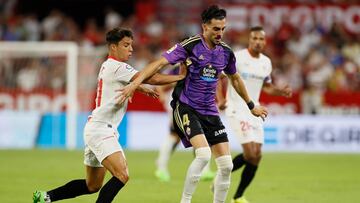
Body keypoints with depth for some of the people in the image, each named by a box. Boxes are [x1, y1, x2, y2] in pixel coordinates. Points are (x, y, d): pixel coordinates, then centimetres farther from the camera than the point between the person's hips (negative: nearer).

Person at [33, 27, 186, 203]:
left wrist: (142, 89, 31)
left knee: (92, 186, 16)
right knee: (122, 176, -23)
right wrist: (181, 76, -11)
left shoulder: (108, 66, 17)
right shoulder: (118, 67, -13)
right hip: (100, 130, -11)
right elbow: (152, 79, -19)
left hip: (96, 129, 11)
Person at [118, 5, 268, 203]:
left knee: (226, 165, -2)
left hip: (209, 111, 6)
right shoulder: (190, 46, -11)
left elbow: (235, 79, 25)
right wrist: (135, 83, -30)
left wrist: (251, 105, 32)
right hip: (186, 107, -6)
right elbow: (160, 63, -17)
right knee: (203, 154, -26)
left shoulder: (225, 52, 6)